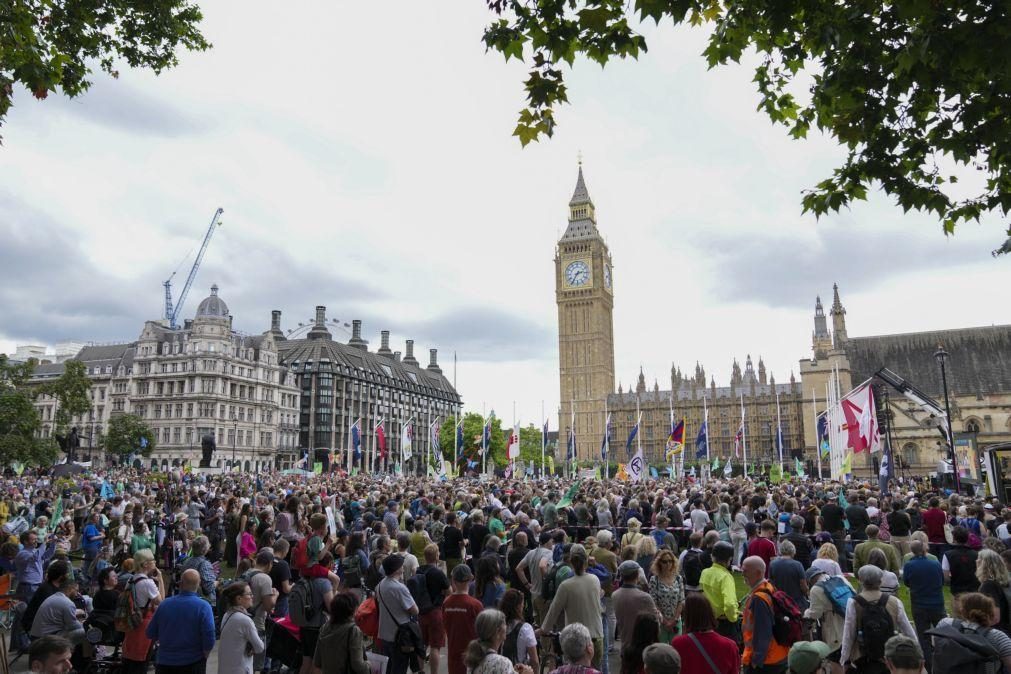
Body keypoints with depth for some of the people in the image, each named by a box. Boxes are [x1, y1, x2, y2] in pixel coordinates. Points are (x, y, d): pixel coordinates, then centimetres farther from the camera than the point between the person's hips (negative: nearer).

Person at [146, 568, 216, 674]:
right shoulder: (203, 607, -15)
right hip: (192, 665, -2)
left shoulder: (164, 604, -5)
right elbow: (209, 639, -19)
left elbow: (150, 633, 5)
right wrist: (203, 658, -1)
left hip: (164, 663, 3)